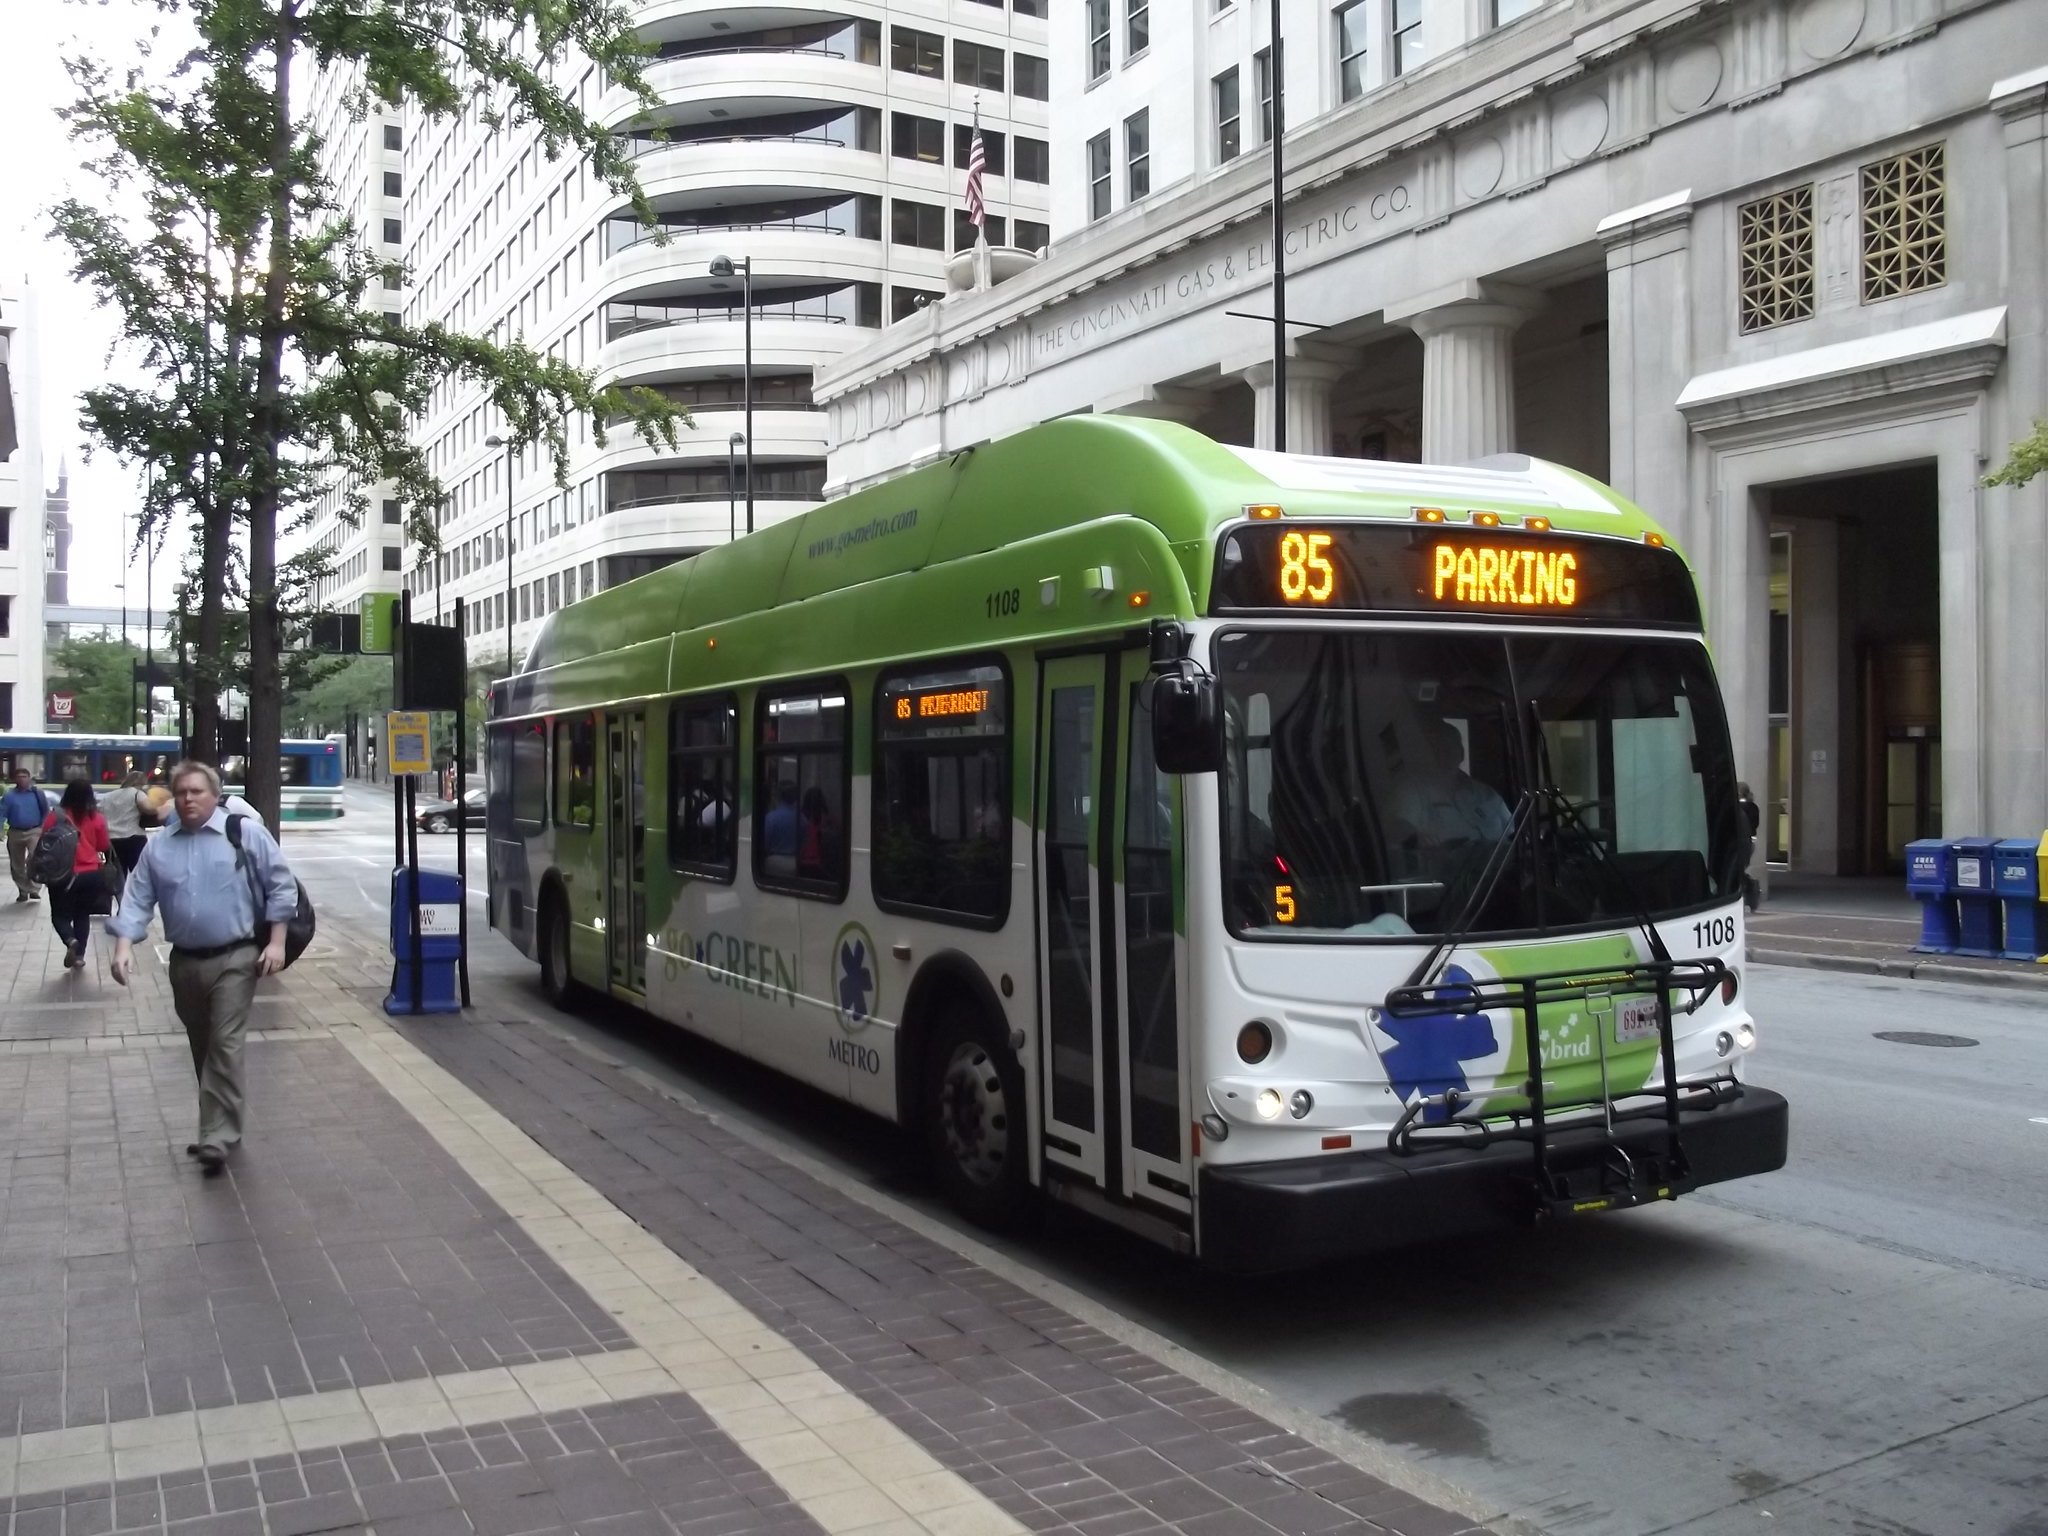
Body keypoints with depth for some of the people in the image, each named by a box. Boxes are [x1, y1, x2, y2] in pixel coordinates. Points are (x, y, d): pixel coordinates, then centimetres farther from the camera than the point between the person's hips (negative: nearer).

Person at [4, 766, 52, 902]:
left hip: (34, 832, -2)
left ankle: (33, 890, -17)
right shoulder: (10, 795, -1)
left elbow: (46, 811, 7)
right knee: (16, 865, 10)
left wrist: (42, 828, 2)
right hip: (15, 833, 2)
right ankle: (23, 891, 23)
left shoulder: (37, 793, -1)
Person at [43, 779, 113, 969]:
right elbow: (105, 848, 3)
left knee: (60, 915, 10)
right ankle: (79, 954, 12)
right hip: (90, 874, 1)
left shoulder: (54, 817, -6)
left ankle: (70, 940, -18)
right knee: (83, 915, 16)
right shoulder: (97, 819, -5)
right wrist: (107, 863, 23)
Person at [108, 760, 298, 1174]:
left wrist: (276, 942, -9)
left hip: (235, 959, -5)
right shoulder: (158, 848, 7)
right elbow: (137, 900, 4)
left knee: (224, 1046, -12)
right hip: (185, 963, 5)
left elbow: (281, 887, -4)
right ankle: (219, 1130, 28)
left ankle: (217, 1138, -11)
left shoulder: (247, 834, -5)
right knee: (202, 1050, 14)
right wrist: (124, 946, -11)